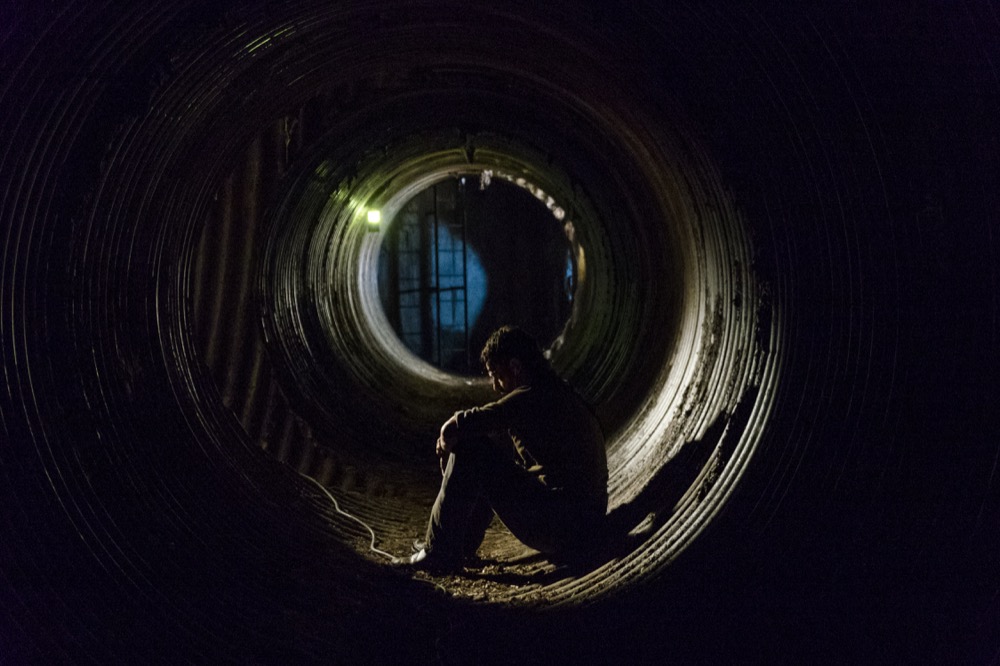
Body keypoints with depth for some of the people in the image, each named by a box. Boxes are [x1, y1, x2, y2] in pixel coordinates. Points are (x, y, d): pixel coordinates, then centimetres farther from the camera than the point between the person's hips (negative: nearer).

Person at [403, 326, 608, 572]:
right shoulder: (558, 393, 15)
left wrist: (448, 440, 3)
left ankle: (442, 552, 1)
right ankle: (463, 542, 27)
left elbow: (452, 430, -19)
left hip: (563, 529, -10)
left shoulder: (533, 398, -15)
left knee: (469, 452, -10)